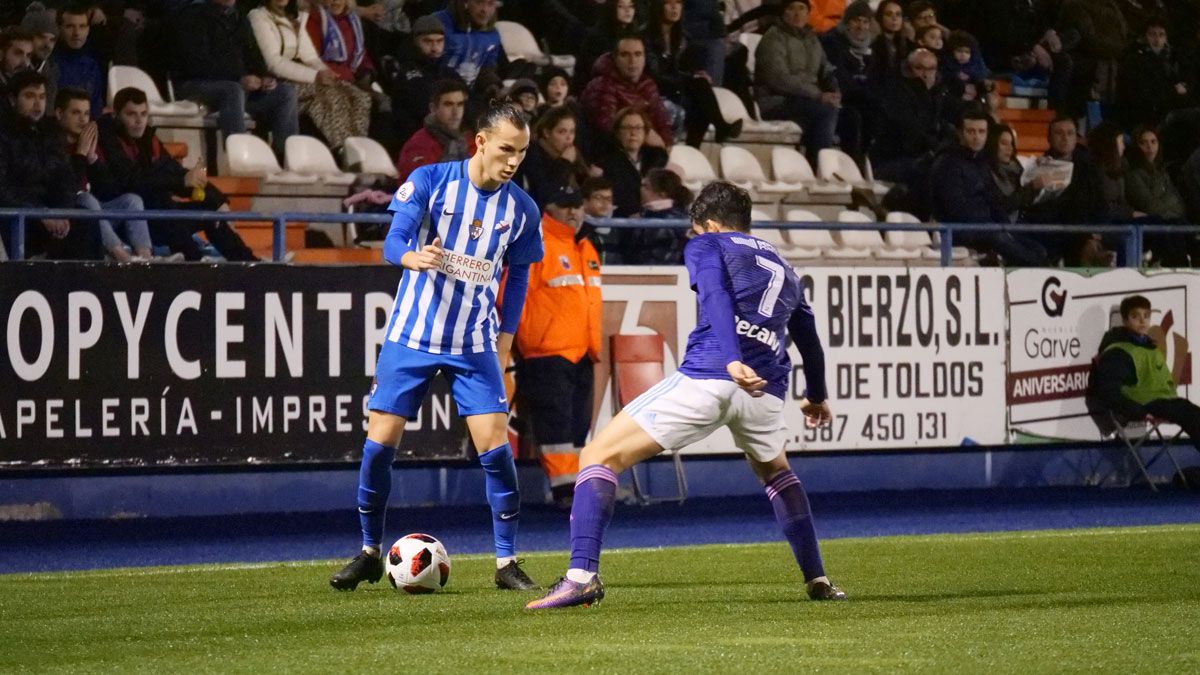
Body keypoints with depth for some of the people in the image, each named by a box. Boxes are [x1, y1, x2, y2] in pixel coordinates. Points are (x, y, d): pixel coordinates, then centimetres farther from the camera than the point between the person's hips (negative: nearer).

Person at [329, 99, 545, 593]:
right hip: (411, 336, -1)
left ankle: (507, 562, 1)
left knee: (495, 446, -10)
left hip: (475, 346, 1)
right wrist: (413, 256, -39)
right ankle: (370, 554, 16)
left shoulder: (521, 210, -2)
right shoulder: (429, 181, -9)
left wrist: (504, 343, 5)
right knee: (379, 442, -2)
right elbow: (393, 242, -16)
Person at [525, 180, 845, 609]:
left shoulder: (707, 245, 13)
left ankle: (582, 576, -17)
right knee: (775, 472, 37)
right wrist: (817, 397, 59)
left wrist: (732, 360, -24)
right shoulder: (782, 268, 30)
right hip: (765, 389, 6)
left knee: (599, 457, 1)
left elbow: (716, 299, -8)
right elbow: (809, 341, 40)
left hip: (707, 377, -5)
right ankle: (817, 581, 32)